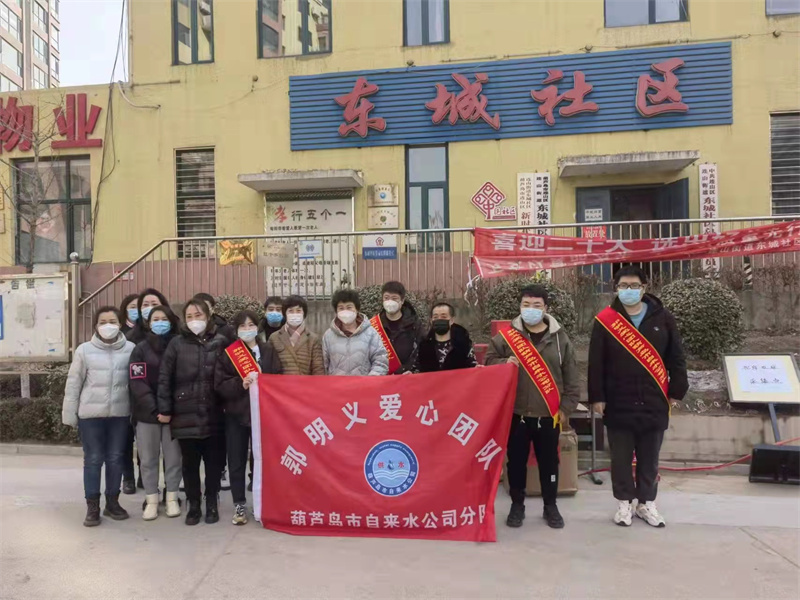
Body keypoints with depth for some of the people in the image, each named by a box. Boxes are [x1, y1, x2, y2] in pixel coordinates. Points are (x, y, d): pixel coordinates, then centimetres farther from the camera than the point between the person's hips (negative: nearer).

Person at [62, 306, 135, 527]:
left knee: (115, 459, 11)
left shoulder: (130, 349, -2)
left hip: (120, 413, 1)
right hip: (91, 414, -1)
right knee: (93, 460, 6)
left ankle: (112, 502, 25)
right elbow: (73, 384, 2)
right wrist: (69, 414, 2)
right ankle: (92, 506, 17)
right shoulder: (84, 350, -3)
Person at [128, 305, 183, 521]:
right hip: (147, 413, 0)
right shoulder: (141, 349, 2)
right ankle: (151, 501, 17)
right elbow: (138, 383, -7)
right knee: (148, 459, 7)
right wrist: (155, 410, -17)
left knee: (173, 457, 6)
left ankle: (172, 499, 18)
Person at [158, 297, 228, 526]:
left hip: (214, 414, 0)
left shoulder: (220, 342, 2)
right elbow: (164, 378, 0)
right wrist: (165, 409, -4)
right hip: (185, 415, 0)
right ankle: (193, 505, 24)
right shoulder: (177, 343, 2)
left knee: (214, 461, 9)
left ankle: (212, 504, 25)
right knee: (190, 463, 9)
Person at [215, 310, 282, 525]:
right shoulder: (228, 353, 2)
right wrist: (241, 384, -19)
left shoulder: (269, 350, 4)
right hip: (236, 414, 0)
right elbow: (220, 385, -5)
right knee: (237, 462, 6)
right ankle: (239, 504, 19)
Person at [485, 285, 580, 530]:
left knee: (549, 461, 12)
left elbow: (571, 376, 4)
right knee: (516, 460, 10)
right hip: (516, 413, 0)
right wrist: (504, 363, -16)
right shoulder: (507, 335, -2)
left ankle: (550, 506, 30)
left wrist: (566, 406, 1)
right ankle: (517, 504, 27)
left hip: (549, 414, 1)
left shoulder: (559, 337, 0)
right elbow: (489, 361, 4)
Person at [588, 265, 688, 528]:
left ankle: (647, 503, 28)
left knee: (649, 458, 13)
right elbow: (596, 362, -3)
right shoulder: (605, 320, -3)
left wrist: (676, 391, 4)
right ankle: (624, 503, 24)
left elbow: (676, 358, 7)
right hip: (618, 404, -1)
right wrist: (597, 396, -5)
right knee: (621, 458, 9)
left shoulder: (662, 318, 2)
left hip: (654, 403, 1)